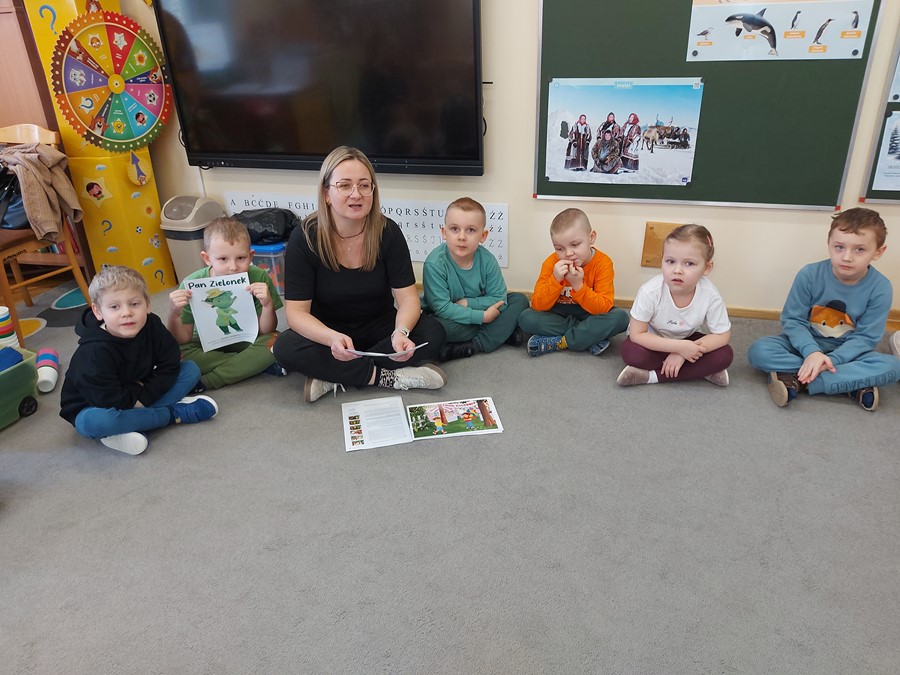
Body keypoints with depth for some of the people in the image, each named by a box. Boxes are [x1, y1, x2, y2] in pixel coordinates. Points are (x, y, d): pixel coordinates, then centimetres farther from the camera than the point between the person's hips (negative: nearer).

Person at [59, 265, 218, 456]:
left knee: (191, 369, -7)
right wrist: (138, 390, -14)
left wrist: (144, 397, -19)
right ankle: (173, 413, -22)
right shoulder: (95, 351, -29)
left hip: (137, 398, 5)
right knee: (95, 422, -41)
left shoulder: (152, 325, -13)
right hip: (93, 408, -5)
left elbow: (170, 365, -9)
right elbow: (109, 400, -31)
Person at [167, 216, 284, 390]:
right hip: (207, 347, 1)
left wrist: (268, 305, -34)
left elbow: (265, 332, -14)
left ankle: (204, 383, -22)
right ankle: (254, 365, -19)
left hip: (246, 342, 0)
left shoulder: (259, 278, -21)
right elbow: (182, 340, -13)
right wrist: (174, 315, -34)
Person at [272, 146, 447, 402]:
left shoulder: (388, 232, -14)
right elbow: (296, 310, -19)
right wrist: (332, 338, -40)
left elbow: (407, 297, -15)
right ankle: (386, 376, -23)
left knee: (432, 333, -24)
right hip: (326, 331, -1)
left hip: (379, 327, 2)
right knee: (286, 348, -30)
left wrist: (401, 332, -38)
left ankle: (333, 376, -22)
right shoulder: (304, 238, -17)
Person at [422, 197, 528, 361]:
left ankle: (476, 345, -21)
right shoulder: (435, 264, -24)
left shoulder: (487, 259, -13)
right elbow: (442, 308, -26)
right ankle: (503, 331, -17)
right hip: (451, 318, -4)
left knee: (519, 300, -8)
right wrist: (482, 316, -27)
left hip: (478, 311, 4)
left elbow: (499, 298, -10)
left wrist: (467, 303, -22)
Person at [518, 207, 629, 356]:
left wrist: (578, 285, -34)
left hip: (590, 315, -1)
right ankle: (592, 337, -22)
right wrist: (555, 280, -32)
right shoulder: (551, 263, -13)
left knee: (621, 317, -29)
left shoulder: (603, 263, -16)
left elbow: (604, 308, -22)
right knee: (526, 318, -26)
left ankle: (558, 342, -25)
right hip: (558, 316, 1)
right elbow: (537, 305, -17)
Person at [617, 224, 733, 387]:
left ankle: (652, 376, -22)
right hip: (654, 342, -3)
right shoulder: (650, 292, -31)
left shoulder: (710, 295, -26)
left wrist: (683, 352, -25)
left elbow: (722, 335, -13)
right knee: (631, 352, -33)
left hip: (685, 340, 3)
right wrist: (679, 347, -33)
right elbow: (636, 334, -25)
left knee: (725, 355, -21)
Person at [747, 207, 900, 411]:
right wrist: (811, 352, -32)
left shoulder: (880, 288, -14)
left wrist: (831, 360, -29)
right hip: (806, 344, 0)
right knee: (758, 350, -28)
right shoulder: (809, 275, -16)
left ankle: (798, 381, -30)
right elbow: (792, 320, -14)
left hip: (845, 352, 0)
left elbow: (865, 337, -14)